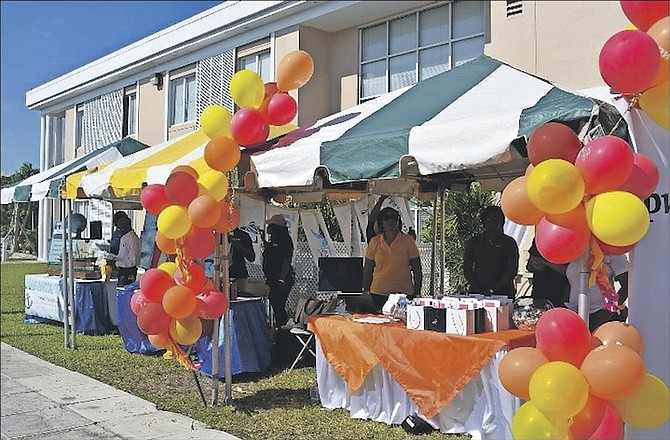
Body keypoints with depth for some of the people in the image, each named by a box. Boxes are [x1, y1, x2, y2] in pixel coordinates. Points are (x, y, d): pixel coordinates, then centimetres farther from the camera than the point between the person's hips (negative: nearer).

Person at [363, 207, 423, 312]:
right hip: (378, 295, 1)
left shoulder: (408, 241, 1)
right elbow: (367, 270, 11)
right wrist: (366, 292, 8)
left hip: (404, 293, -1)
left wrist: (417, 294, 1)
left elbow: (417, 271, 4)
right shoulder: (374, 242, 5)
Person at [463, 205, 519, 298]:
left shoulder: (509, 243, 7)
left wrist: (493, 290, -11)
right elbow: (467, 270, 7)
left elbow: (512, 271, 0)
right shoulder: (473, 242, 11)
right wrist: (478, 290, -8)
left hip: (503, 293, -1)